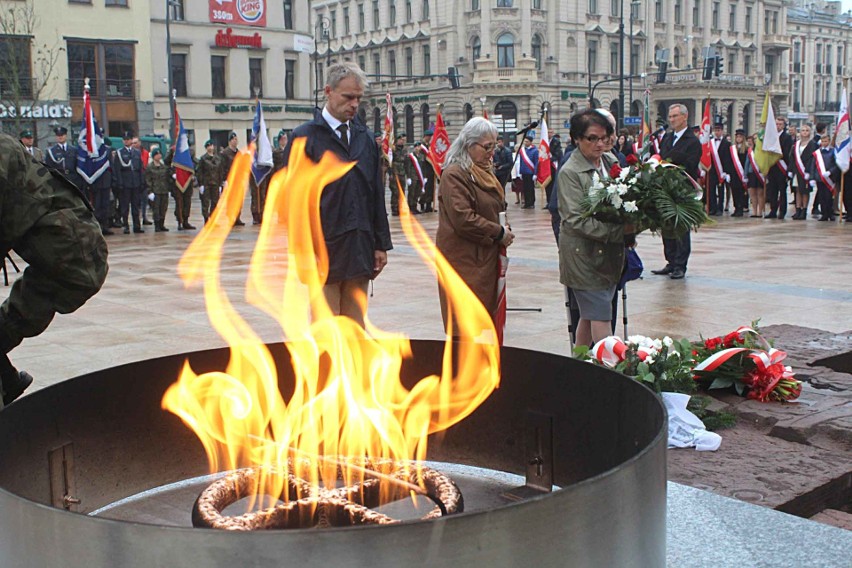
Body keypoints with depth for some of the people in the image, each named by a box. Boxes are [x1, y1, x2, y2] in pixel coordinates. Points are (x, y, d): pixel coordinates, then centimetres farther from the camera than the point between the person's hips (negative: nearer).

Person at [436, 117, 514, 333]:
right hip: (463, 259, -9)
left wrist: (504, 230, 9)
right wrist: (499, 233, -13)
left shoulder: (485, 172, 16)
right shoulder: (454, 175, -14)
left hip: (487, 255, 9)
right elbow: (463, 218, -22)